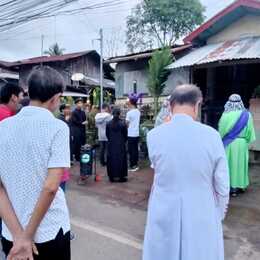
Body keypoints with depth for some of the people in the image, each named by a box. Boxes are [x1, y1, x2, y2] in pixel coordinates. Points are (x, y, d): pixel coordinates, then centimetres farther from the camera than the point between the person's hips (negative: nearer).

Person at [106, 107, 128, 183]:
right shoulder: (123, 124, -10)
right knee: (121, 159, 6)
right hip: (121, 145, -2)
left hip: (111, 145, 2)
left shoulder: (108, 124, -3)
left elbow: (107, 135, 5)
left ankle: (112, 177, 14)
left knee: (111, 160, 10)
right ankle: (121, 177, 10)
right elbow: (125, 135, -3)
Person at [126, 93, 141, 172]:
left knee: (131, 150, 1)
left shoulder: (129, 113, -13)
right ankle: (136, 165, 20)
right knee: (135, 149, 13)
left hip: (131, 134, -6)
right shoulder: (138, 112, 5)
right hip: (137, 134, 6)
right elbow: (137, 122, 9)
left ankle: (132, 166, 5)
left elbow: (127, 124, -8)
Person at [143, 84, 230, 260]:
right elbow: (222, 185, -7)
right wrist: (219, 214, 10)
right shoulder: (212, 135, -14)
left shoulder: (154, 135, -12)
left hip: (164, 214, 1)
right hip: (202, 215, 0)